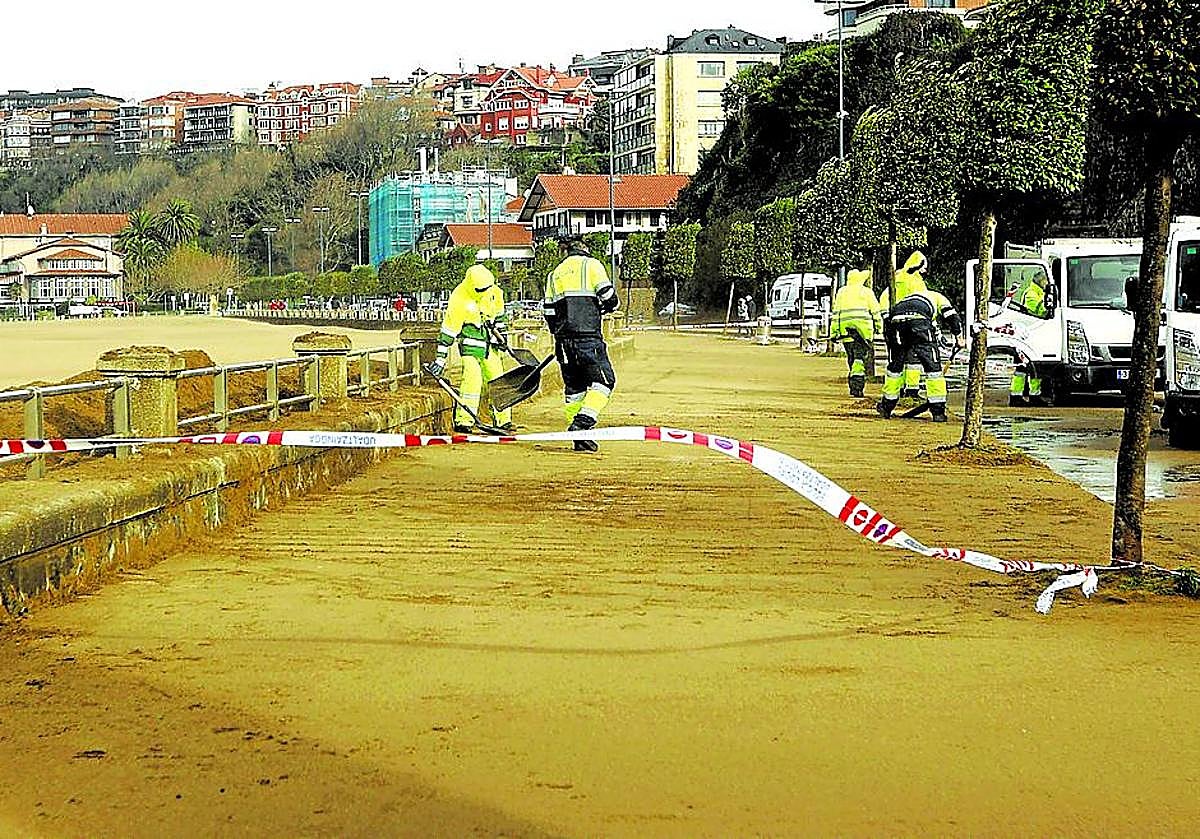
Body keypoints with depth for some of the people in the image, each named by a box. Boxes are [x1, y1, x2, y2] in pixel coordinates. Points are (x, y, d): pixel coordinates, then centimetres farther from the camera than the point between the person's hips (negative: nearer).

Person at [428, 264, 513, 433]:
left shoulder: (494, 291, -3)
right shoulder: (459, 298, -20)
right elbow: (449, 328, -17)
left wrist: (501, 334, 18)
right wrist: (441, 357, -17)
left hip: (489, 340, 6)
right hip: (470, 340, -6)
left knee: (498, 378, 6)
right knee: (472, 378, -17)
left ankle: (502, 419, 15)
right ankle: (463, 421, -12)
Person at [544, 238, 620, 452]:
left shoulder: (554, 274, 21)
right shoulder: (592, 265, 5)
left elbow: (548, 310, 15)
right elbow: (609, 299, -5)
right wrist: (603, 308, 16)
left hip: (564, 339, 6)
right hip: (588, 336, -6)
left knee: (573, 386, 10)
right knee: (604, 380, -1)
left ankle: (579, 436, 5)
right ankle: (582, 423, -19)